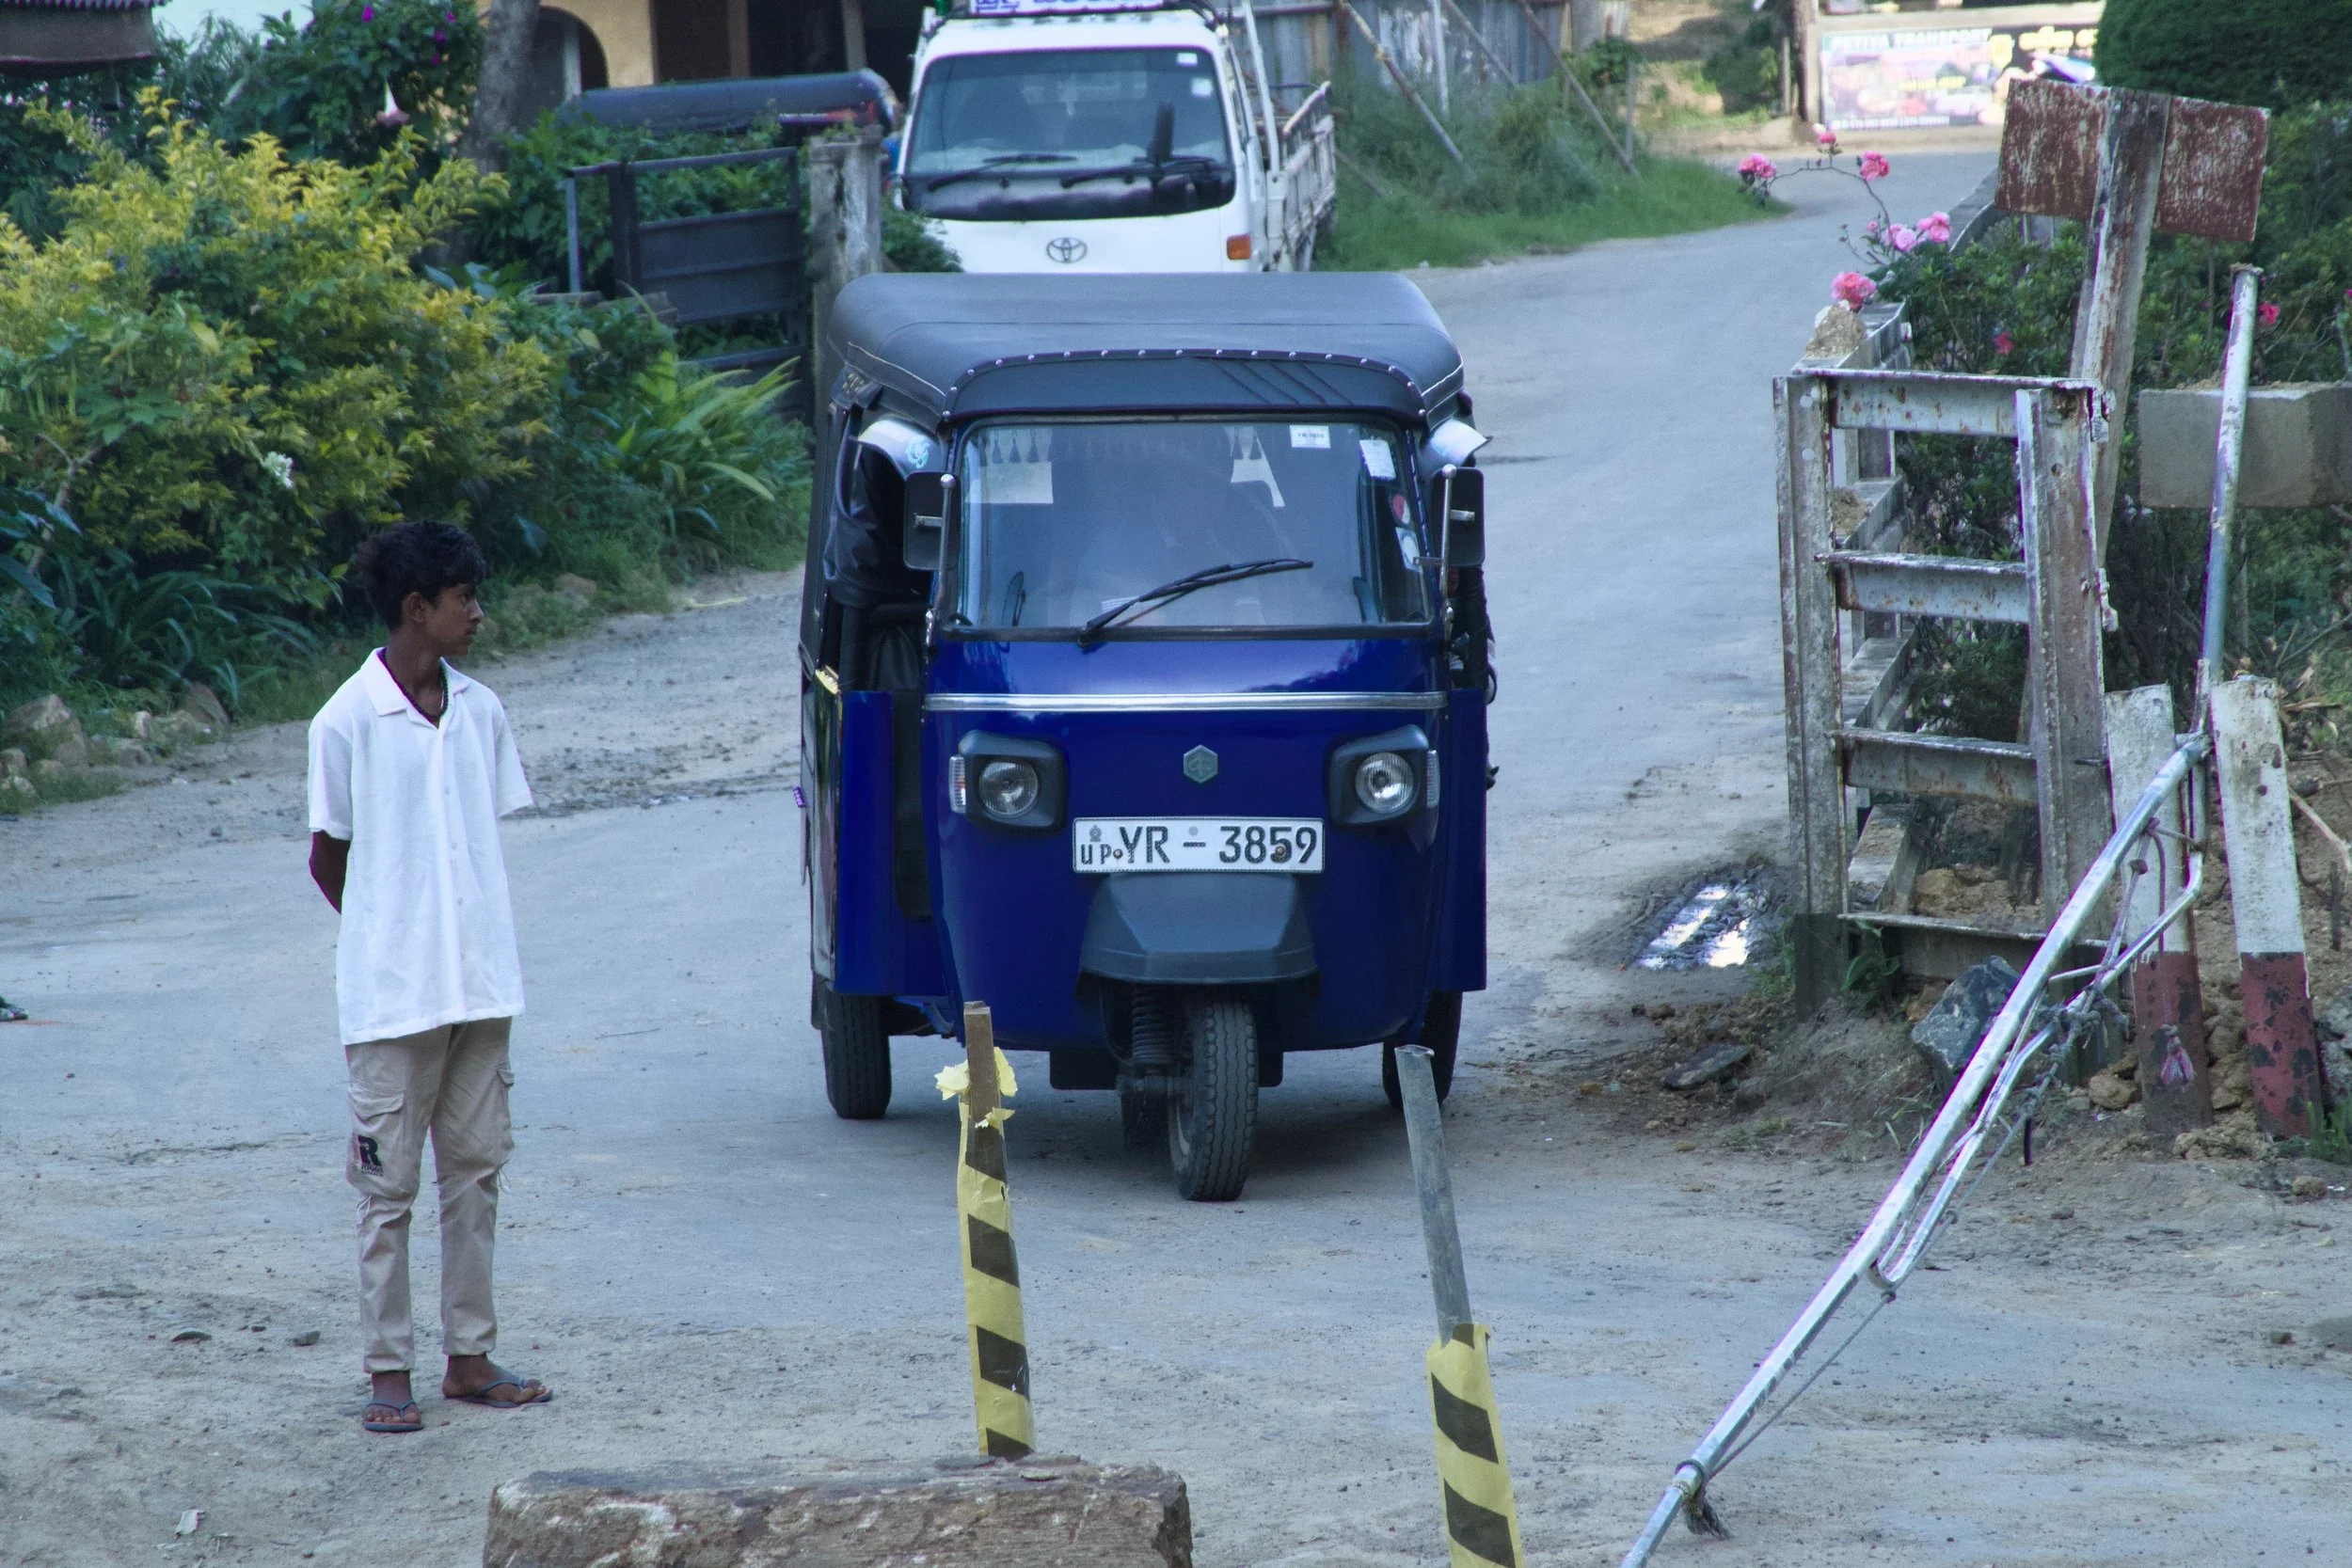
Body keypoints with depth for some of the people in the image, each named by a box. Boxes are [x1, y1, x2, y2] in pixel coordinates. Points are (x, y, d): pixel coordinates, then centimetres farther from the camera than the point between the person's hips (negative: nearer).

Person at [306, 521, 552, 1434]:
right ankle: (388, 1370, 6)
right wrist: (392, 938, 6)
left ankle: (470, 1357, 16)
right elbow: (328, 858, 0)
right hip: (392, 991, -5)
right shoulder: (348, 723, -8)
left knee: (476, 1169, 9)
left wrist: (471, 935, 10)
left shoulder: (479, 712, 6)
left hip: (482, 982, 5)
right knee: (389, 1183, 0)